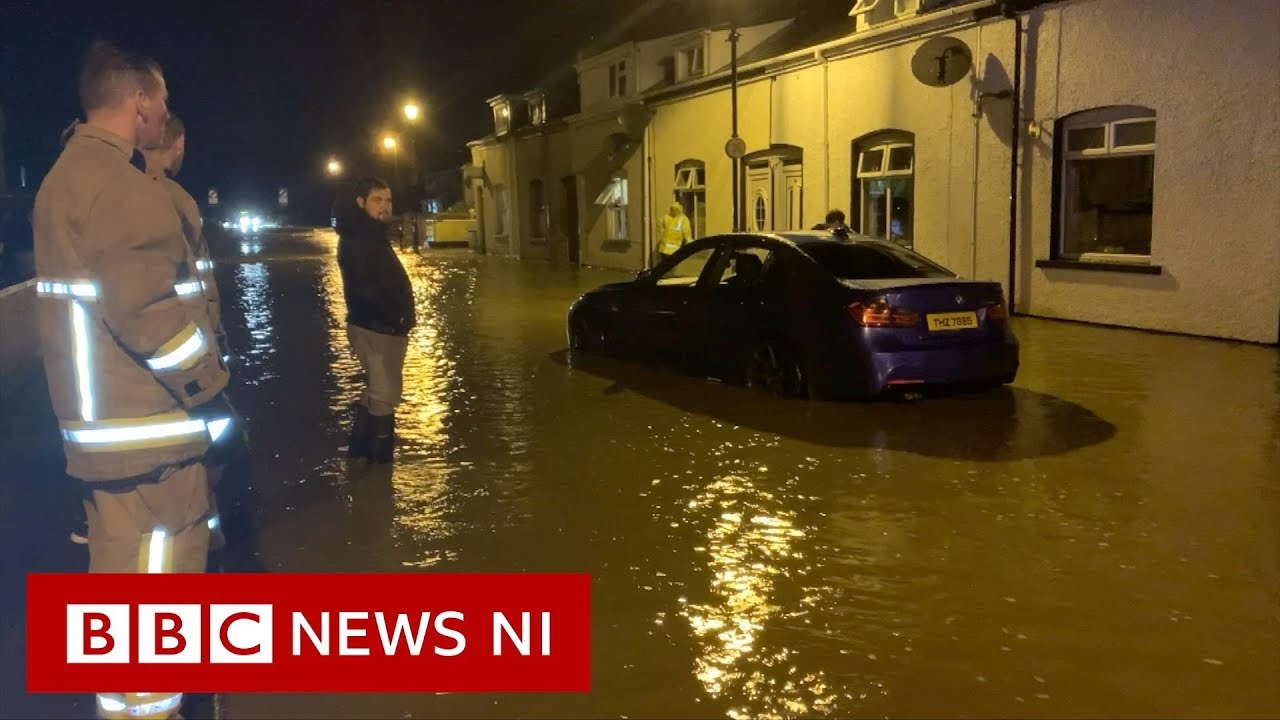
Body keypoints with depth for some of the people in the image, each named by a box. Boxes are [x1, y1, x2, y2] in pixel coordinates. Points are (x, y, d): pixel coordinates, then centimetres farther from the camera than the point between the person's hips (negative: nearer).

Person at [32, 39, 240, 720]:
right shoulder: (116, 183, -17)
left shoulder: (69, 174, 16)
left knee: (128, 567, 22)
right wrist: (210, 389, -14)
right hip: (145, 427, -11)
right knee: (152, 573, -1)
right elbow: (146, 307, -24)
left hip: (110, 419, 11)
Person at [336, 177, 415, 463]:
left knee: (377, 391, 20)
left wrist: (400, 315, 8)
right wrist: (395, 317, -21)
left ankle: (361, 449, 29)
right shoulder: (357, 238, -17)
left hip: (382, 327, 11)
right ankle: (379, 456, 6)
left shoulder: (371, 234, 15)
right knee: (384, 394, -3)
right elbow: (364, 288, -27)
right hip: (375, 328, -11)